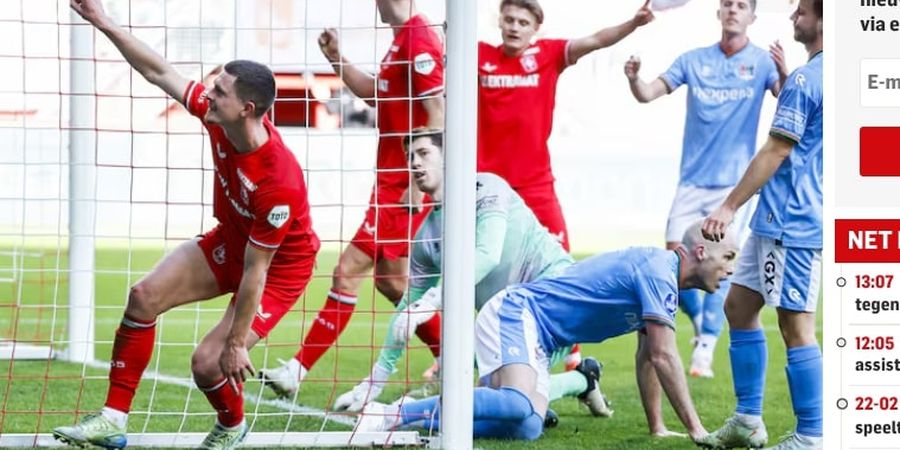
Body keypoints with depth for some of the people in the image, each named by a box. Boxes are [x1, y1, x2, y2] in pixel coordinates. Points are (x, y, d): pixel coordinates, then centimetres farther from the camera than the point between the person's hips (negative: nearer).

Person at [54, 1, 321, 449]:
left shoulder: (279, 183, -39)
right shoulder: (218, 116, -20)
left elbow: (255, 270, -31)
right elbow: (161, 73, -6)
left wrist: (236, 343, -23)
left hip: (280, 264, -8)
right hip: (230, 240, 8)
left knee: (208, 363, -15)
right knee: (145, 295, -8)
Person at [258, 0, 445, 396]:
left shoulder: (419, 41, -16)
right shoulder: (402, 39, 14)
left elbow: (437, 115, -21)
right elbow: (373, 93, 27)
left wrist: (418, 182, -22)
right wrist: (338, 60, 12)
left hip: (402, 184, -10)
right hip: (391, 180, 10)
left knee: (349, 271, -8)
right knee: (391, 279, 15)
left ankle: (299, 369, -5)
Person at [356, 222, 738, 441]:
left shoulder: (659, 275, 16)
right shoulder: (658, 272, -16)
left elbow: (647, 358, 23)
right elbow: (664, 357, -20)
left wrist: (657, 427, 19)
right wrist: (695, 429, -16)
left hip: (534, 336, 10)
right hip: (516, 314, -10)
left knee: (528, 428, -8)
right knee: (518, 405, -34)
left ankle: (421, 420, -8)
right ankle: (393, 415, -30)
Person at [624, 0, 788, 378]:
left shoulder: (762, 62, -2)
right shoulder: (694, 60, 6)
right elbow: (649, 93, 2)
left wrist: (785, 75, -39)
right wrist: (633, 79, -21)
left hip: (733, 181, -3)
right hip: (692, 180, 3)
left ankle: (706, 347, 0)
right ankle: (701, 323, 24)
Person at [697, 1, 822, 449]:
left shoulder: (805, 79, -16)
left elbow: (777, 151, -17)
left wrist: (730, 206, -13)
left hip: (793, 223, -10)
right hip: (778, 219, 10)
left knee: (795, 325, -6)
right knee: (739, 306, 15)